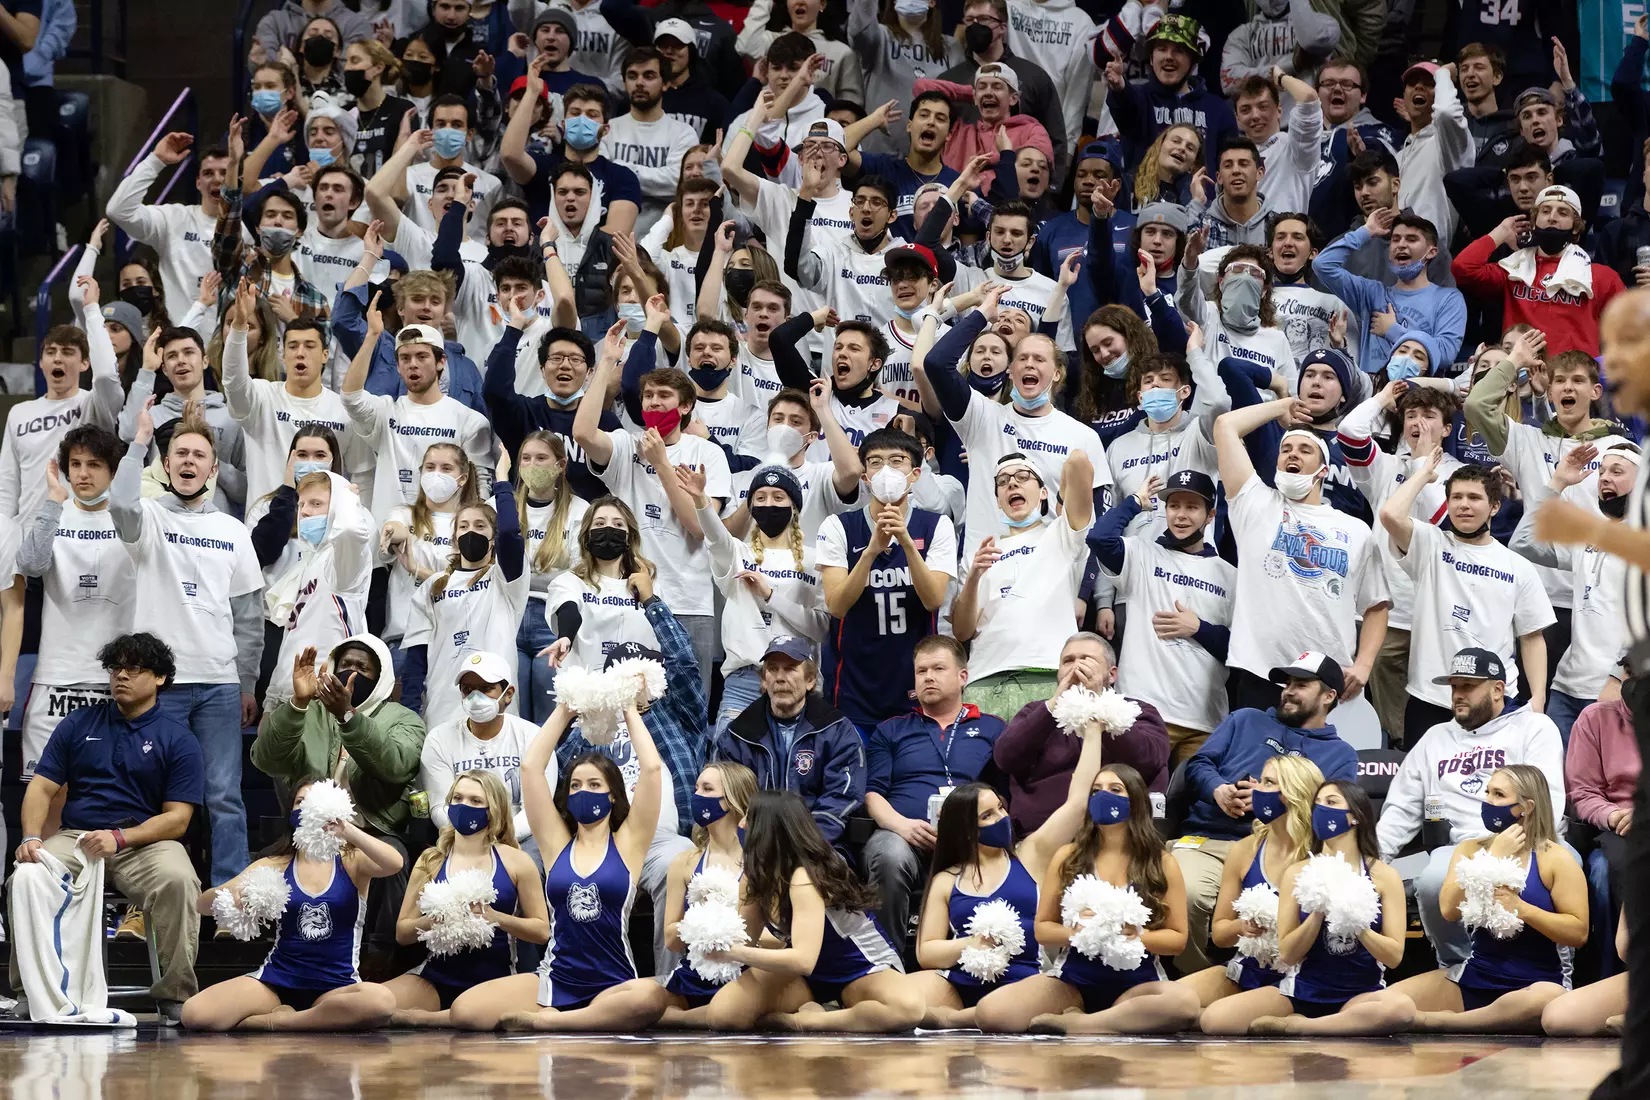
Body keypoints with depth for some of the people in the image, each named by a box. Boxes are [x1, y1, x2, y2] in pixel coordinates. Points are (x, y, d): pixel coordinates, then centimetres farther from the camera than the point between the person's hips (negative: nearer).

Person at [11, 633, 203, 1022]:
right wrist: (31, 838, -11)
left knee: (178, 880, -35)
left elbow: (177, 818, -2)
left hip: (145, 840, -2)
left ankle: (175, 994, -23)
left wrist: (119, 838, -18)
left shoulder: (177, 739, 5)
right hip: (75, 836, 2)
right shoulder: (79, 724, 14)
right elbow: (42, 787, 9)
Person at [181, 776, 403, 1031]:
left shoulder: (352, 862, 4)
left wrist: (346, 829, -30)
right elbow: (203, 905, 3)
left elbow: (394, 863, -19)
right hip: (276, 980, 1)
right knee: (195, 1014, -24)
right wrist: (230, 896, -21)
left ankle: (271, 1022, -20)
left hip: (335, 987, -1)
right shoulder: (274, 866, 8)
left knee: (382, 1001, -38)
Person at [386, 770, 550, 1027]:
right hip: (435, 977, 1)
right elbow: (402, 931, 10)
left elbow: (541, 930, 3)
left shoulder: (515, 862, 3)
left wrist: (495, 917, -14)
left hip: (494, 981, -1)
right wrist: (433, 920, -12)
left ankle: (418, 1018, -16)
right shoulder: (430, 862, 8)